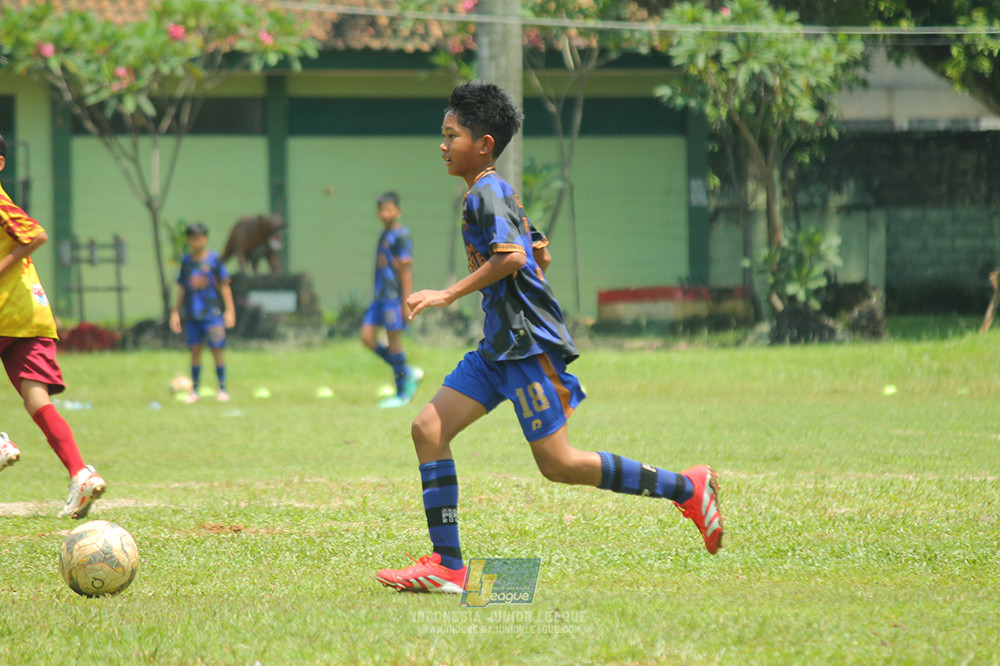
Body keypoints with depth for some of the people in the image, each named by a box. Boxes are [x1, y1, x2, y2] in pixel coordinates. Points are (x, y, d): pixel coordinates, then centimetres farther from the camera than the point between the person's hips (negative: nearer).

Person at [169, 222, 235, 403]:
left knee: (217, 350, -3)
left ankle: (222, 388, 4)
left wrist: (229, 310, -2)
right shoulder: (186, 261, 9)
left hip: (212, 312, -3)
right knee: (195, 350, 4)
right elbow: (182, 288, 17)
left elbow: (224, 285, 2)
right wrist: (175, 312, 15)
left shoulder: (213, 259, -1)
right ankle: (194, 390, 10)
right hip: (192, 314, 3)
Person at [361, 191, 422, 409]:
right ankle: (409, 374, 12)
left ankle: (402, 394, 4)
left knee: (394, 341, -5)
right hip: (381, 297, 9)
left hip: (395, 297, -9)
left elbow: (406, 270, -14)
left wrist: (406, 302, -17)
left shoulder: (401, 236, -10)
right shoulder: (384, 235, 16)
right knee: (367, 337, 3)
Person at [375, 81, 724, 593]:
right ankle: (447, 564, -2)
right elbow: (532, 254, 25)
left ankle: (685, 487, 0)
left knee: (557, 464, -9)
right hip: (499, 347, 10)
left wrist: (449, 295, -21)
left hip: (527, 342, -10)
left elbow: (511, 258, -24)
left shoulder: (486, 193, -11)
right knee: (429, 429, 0)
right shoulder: (498, 193, 18)